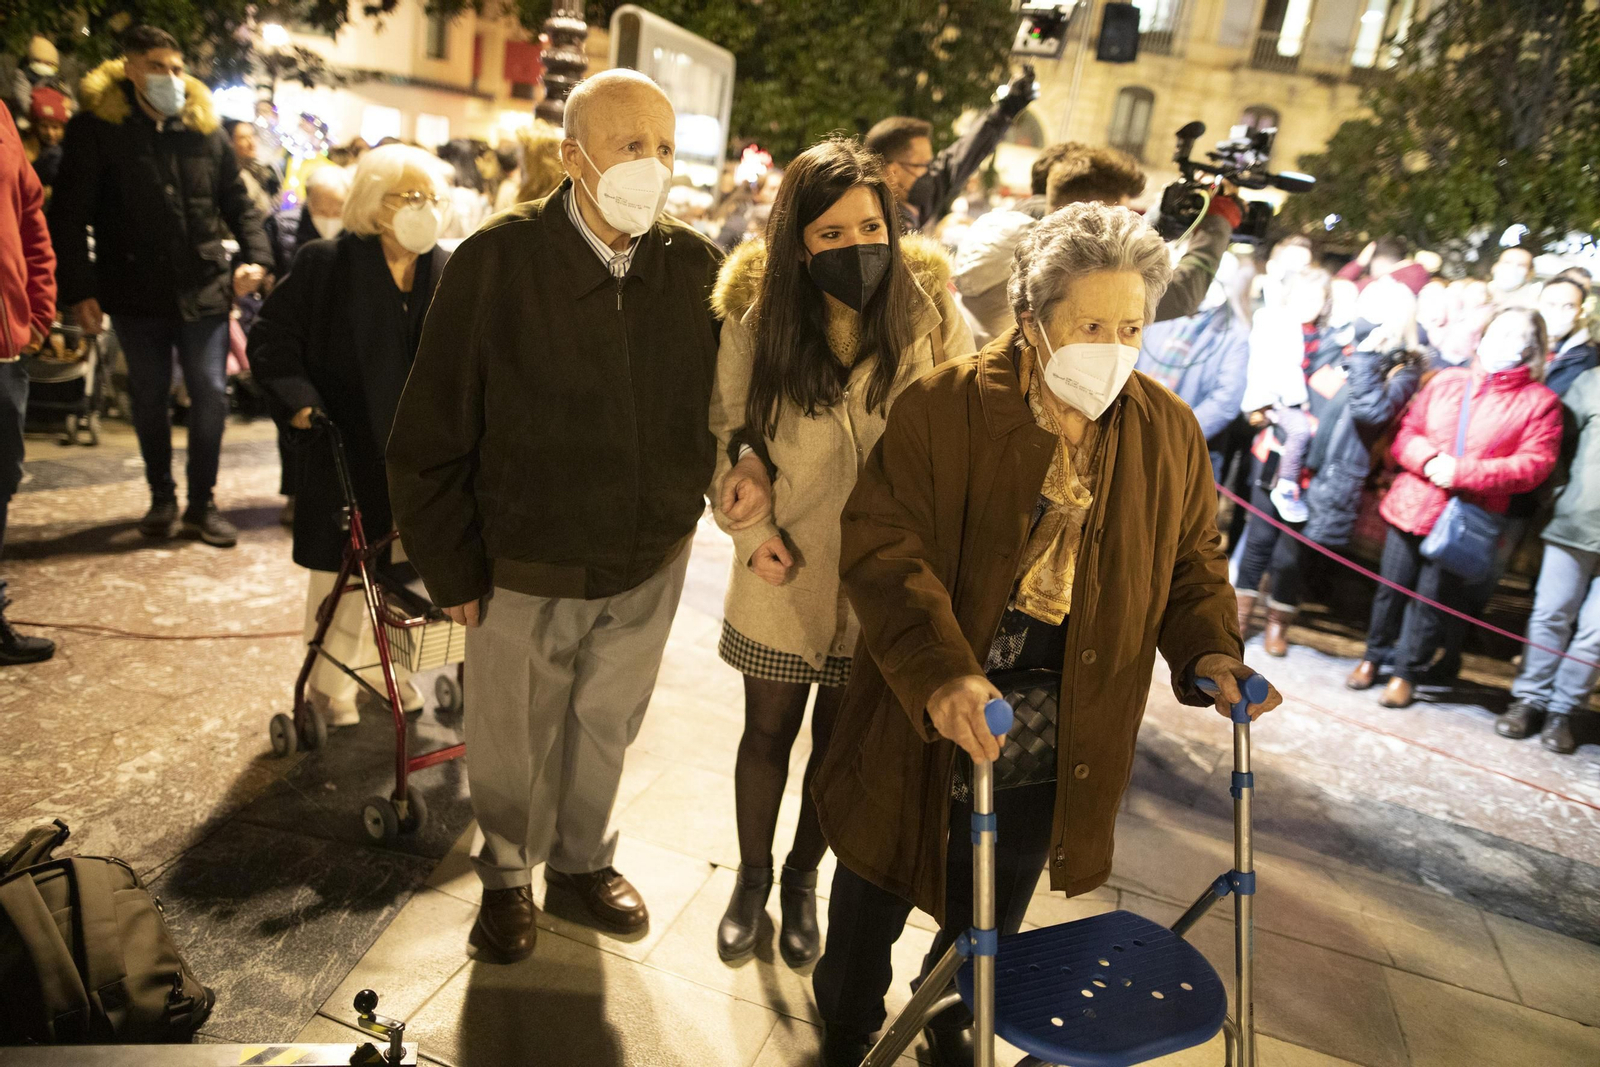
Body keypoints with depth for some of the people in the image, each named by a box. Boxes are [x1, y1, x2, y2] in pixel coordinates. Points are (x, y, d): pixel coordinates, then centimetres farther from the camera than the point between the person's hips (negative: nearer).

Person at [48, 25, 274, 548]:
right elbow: (69, 215, -3)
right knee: (149, 399, 10)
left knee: (211, 394, -1)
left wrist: (256, 255, -6)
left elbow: (237, 200, 11)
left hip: (204, 289, 1)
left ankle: (202, 505, 11)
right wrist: (79, 289, -10)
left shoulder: (204, 128, 4)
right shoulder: (95, 128, -2)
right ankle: (161, 499, 25)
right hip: (137, 292, -1)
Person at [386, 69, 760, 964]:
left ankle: (583, 856, 50)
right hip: (527, 569, -2)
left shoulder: (696, 265, -6)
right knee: (513, 744, 17)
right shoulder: (499, 261, -14)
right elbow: (431, 436, -10)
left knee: (607, 725, 23)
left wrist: (746, 457, -14)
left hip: (652, 561, 3)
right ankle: (507, 875, 46)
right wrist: (453, 569, -8)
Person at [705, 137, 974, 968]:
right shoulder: (757, 323, -8)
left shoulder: (931, 318, -10)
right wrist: (751, 529, -8)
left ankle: (802, 881, 43)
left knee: (840, 740, 17)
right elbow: (724, 433, 3)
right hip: (782, 578, 0)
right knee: (768, 730, 17)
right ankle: (751, 878, 43)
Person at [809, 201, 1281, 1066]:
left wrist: (1210, 648, -6)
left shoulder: (1169, 433, 0)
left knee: (995, 904, 23)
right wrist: (941, 672, -34)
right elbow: (883, 547, -21)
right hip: (928, 721, -3)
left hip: (1062, 733, 4)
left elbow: (1192, 558, 12)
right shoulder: (944, 407, -15)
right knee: (878, 893, 17)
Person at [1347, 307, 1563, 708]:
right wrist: (1429, 459, -14)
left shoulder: (1540, 401, -2)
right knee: (1392, 588, 12)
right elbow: (1407, 431, 7)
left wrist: (1462, 473, -18)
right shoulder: (1445, 381, 8)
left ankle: (1407, 672, 21)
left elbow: (1535, 464, -10)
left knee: (1433, 600, 5)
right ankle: (1374, 656, 30)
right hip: (1412, 506, 3)